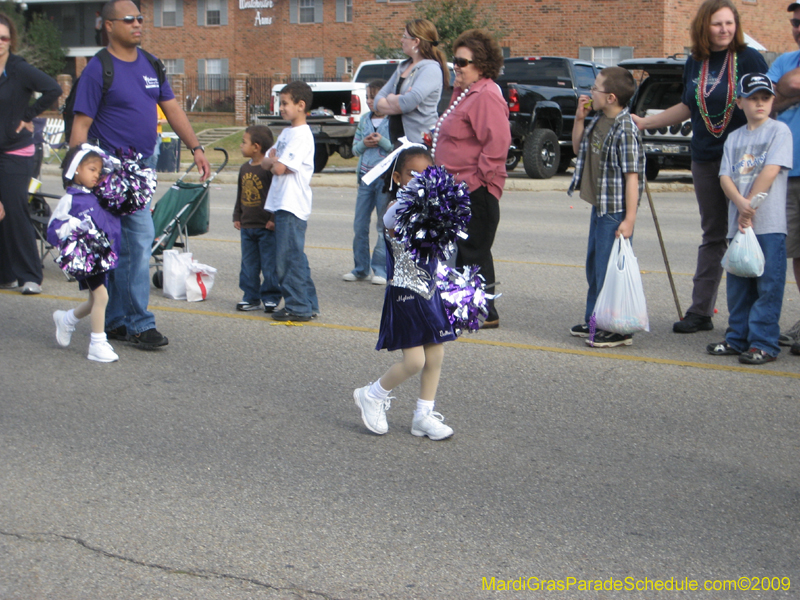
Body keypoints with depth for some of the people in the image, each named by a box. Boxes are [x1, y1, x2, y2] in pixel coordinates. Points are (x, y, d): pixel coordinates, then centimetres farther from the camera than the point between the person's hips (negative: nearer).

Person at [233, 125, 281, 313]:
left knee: (269, 264, -2)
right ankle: (251, 298, 19)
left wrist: (273, 219, -17)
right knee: (248, 264, 11)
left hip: (266, 227, -8)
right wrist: (237, 216, 17)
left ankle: (271, 298, 7)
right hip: (247, 226, 8)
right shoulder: (245, 168, 11)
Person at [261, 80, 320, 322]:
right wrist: (273, 160, -3)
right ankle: (308, 304, 19)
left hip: (292, 206, -10)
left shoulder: (302, 135, -13)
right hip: (282, 204, 10)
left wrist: (273, 161, 1)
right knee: (295, 257, 13)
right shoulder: (287, 132, 17)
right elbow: (265, 163, 16)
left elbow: (280, 168, -19)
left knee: (289, 257, -6)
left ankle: (298, 307, 0)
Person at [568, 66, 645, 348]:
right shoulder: (598, 122, 8)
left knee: (609, 269, -6)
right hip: (599, 208, 10)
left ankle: (618, 329, 3)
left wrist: (629, 219, -24)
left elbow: (632, 176, -21)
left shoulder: (625, 130, -19)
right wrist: (579, 119, 7)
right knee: (594, 266, 18)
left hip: (615, 212, -10)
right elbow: (577, 148, 23)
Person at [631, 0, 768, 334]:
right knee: (713, 236, 12)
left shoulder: (749, 59, -5)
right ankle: (700, 312, 16)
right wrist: (644, 123, 20)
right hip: (706, 160, 5)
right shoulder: (695, 63, 9)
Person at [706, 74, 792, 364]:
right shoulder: (734, 138, 15)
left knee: (768, 286, -5)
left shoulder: (779, 130, 0)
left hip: (769, 224, -5)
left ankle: (763, 343, -3)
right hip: (738, 224, 5)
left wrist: (750, 205, -10)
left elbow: (771, 170, -10)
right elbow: (725, 177, 5)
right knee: (738, 286, 10)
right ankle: (738, 338, 20)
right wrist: (741, 203, -13)